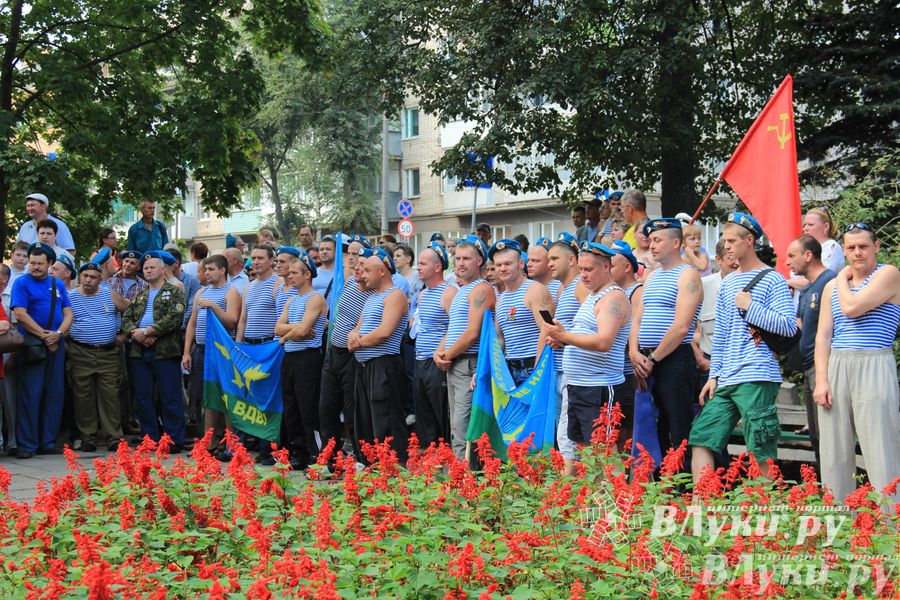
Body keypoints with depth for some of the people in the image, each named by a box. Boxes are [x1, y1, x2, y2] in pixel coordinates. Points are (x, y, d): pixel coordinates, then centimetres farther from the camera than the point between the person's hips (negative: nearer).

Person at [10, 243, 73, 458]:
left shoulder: (58, 285, 13)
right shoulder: (22, 283, -1)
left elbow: (68, 314, 9)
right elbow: (20, 314, -11)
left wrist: (58, 333, -10)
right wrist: (44, 335, -14)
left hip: (56, 345, 5)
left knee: (54, 394, 5)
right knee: (30, 395, -6)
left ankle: (48, 442, 13)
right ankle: (26, 444, -1)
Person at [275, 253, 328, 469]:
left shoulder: (315, 299, -9)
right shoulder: (292, 301, 18)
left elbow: (302, 330, -18)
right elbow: (278, 328, 7)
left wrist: (285, 337, -2)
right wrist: (296, 328, -10)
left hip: (308, 357, -9)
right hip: (290, 357, 9)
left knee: (308, 409, -8)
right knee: (290, 409, 11)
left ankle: (316, 457, -3)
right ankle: (296, 453, 19)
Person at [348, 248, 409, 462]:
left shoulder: (394, 296, -9)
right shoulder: (371, 298, 21)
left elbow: (384, 332, -21)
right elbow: (356, 330, 18)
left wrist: (358, 342, -7)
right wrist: (353, 336, -5)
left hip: (384, 366, -10)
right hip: (364, 366, 10)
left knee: (385, 428, -11)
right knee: (364, 423, 14)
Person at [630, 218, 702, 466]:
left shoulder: (688, 275, -7)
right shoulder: (652, 277, 19)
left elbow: (681, 327, -16)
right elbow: (637, 318, 16)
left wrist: (653, 359, -12)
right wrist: (635, 353, -2)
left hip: (674, 360, -8)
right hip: (648, 363, 8)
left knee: (680, 433, -7)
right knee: (656, 432, 11)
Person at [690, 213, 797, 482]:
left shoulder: (772, 280, -2)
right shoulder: (727, 283, 19)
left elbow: (789, 326, -11)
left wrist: (750, 306, -11)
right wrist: (714, 375, 14)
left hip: (757, 379, -7)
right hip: (724, 380, 7)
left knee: (763, 454, -4)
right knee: (700, 439, 0)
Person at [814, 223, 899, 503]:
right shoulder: (832, 286, 17)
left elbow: (852, 307, -14)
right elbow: (823, 336, 11)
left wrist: (843, 278, 4)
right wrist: (821, 380, -1)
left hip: (874, 368, -5)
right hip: (835, 368, 6)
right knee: (834, 455, 4)